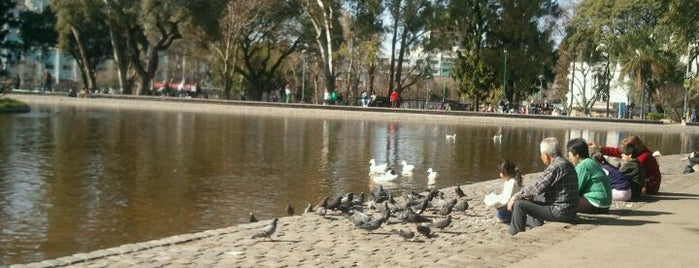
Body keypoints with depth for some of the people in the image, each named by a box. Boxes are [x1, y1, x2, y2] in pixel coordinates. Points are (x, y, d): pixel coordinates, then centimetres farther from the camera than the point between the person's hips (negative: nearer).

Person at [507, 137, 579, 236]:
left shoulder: (556, 167, -19)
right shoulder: (567, 164, 12)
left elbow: (536, 188, -21)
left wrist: (516, 196, -8)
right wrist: (530, 195, 15)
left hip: (560, 212, -10)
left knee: (519, 204, -10)